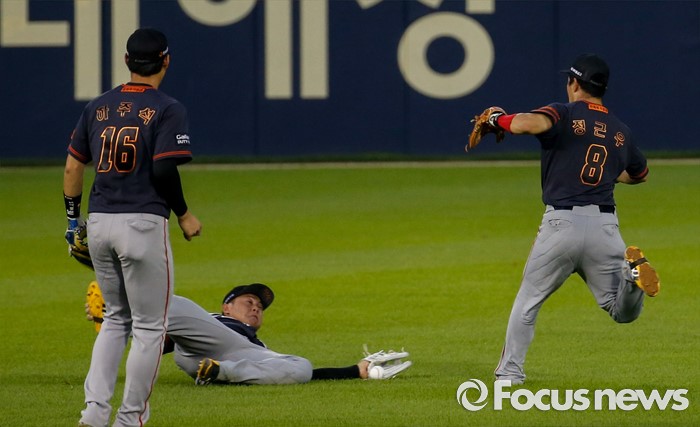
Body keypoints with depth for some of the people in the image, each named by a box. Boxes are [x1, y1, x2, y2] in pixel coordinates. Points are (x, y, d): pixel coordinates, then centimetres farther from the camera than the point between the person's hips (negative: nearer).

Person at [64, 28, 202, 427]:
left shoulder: (98, 107, 10)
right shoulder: (168, 109, -7)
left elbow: (73, 167, 11)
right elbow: (164, 169, -16)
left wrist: (73, 218, 21)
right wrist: (185, 215, -3)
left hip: (99, 224, 6)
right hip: (143, 225, -6)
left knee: (117, 318, 20)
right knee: (149, 325, 4)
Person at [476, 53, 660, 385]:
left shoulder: (565, 115, -1)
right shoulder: (620, 131, 16)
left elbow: (530, 123, -22)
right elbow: (639, 173, 32)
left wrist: (499, 119, -3)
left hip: (562, 223, -3)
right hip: (605, 227, 3)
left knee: (528, 302, 14)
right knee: (624, 312, 9)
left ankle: (510, 372, 10)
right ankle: (631, 272, -21)